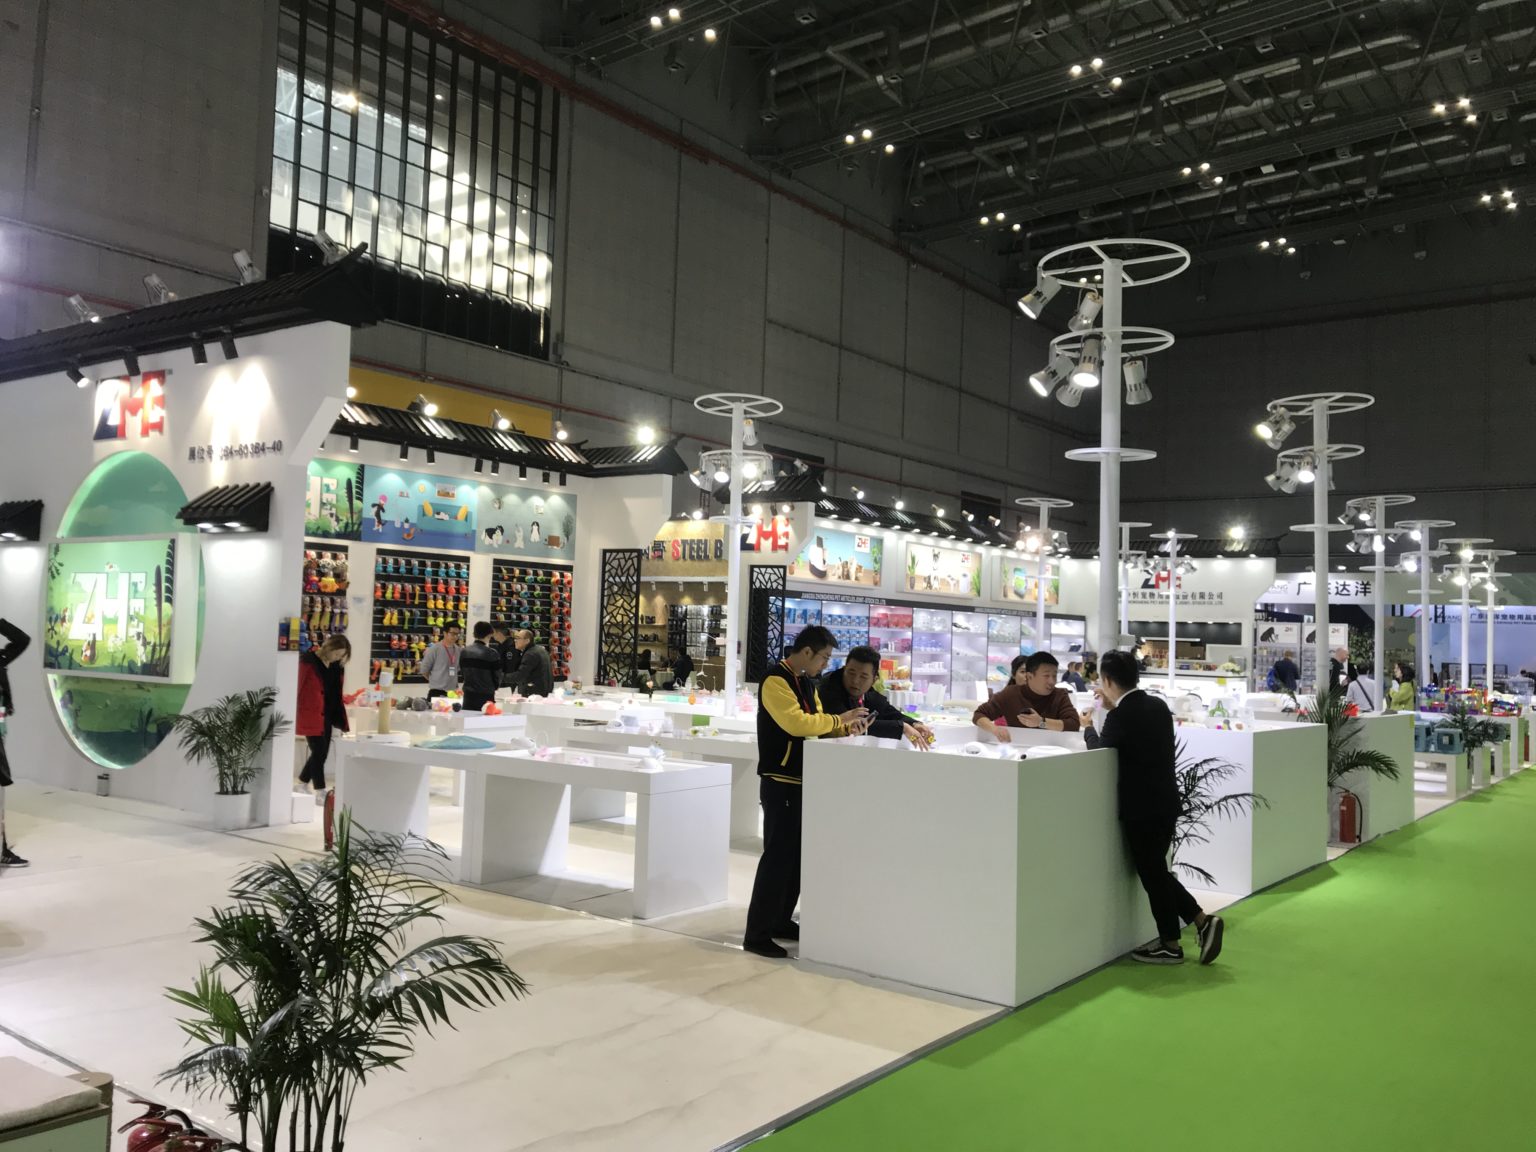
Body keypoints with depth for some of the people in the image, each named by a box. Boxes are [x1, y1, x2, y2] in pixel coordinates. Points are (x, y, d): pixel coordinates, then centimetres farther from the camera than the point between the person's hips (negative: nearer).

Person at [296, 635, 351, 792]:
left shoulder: (336, 666, 9)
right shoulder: (308, 662, -13)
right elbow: (299, 690, -15)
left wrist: (342, 722, 12)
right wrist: (296, 715, -17)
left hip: (326, 716, 7)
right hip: (311, 716, -7)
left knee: (322, 753, 11)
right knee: (318, 752, -7)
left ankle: (302, 783, 29)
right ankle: (320, 792, -2)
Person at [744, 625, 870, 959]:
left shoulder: (806, 682, 14)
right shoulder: (775, 681, -16)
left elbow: (817, 722, 19)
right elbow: (796, 722, -27)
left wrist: (844, 728, -1)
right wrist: (840, 719, -19)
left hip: (801, 780, 9)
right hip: (780, 782, -9)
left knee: (796, 854, 13)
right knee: (777, 856, -8)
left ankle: (781, 921, 24)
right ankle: (757, 934, -2)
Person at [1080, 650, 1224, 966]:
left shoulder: (1120, 716, -19)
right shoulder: (1157, 705, 5)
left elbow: (1100, 748, -4)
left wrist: (1088, 726, 14)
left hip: (1142, 808, -8)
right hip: (1165, 802, 8)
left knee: (1152, 875, 4)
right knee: (1158, 871, 19)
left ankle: (1171, 945, 14)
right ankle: (1203, 921, 15)